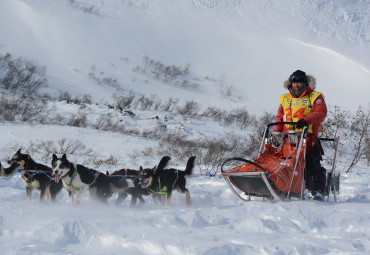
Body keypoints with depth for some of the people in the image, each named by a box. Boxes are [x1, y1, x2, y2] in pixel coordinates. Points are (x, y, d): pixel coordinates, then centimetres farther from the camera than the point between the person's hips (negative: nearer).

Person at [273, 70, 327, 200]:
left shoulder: (315, 97, 7)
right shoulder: (285, 99, 22)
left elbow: (321, 113, -10)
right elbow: (280, 118, 25)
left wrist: (306, 120, -26)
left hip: (308, 138, -4)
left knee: (312, 165, -10)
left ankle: (318, 191, -9)